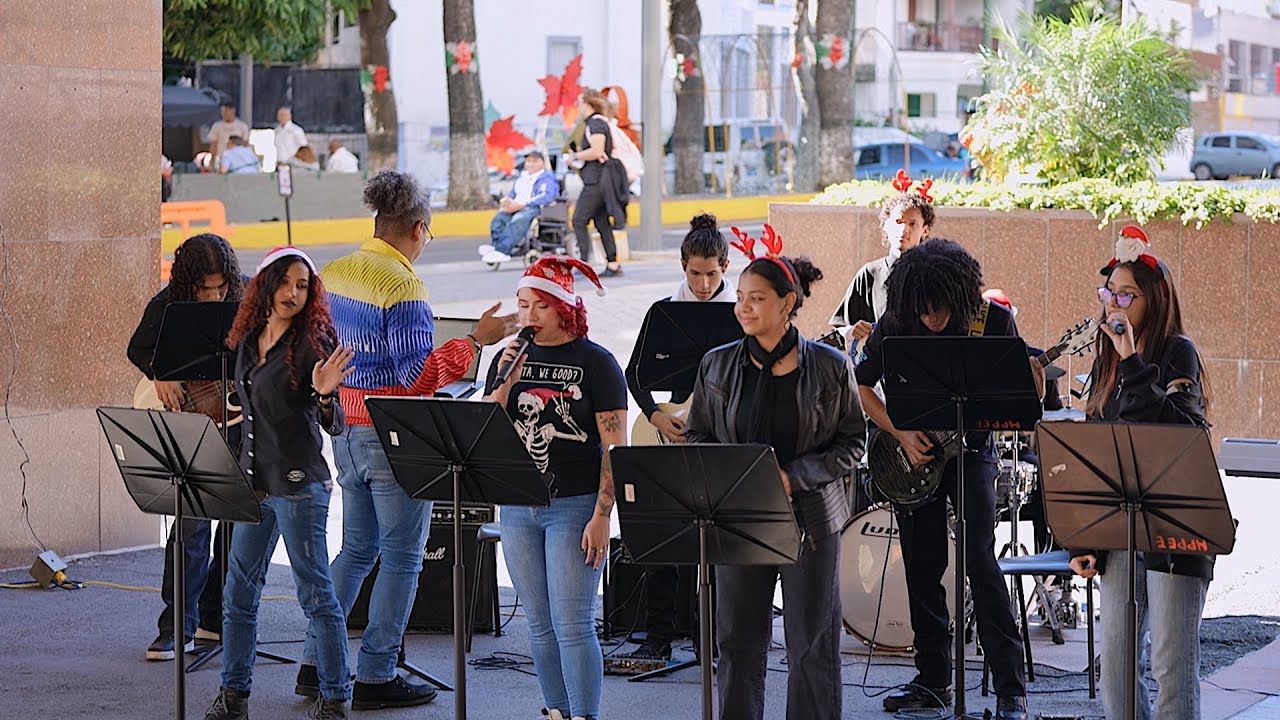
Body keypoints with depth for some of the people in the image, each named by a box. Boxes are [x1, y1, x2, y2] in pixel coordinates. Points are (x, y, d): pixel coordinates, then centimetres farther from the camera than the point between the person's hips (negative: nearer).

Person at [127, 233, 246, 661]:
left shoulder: (248, 296, -8)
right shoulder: (168, 304, -9)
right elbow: (139, 348, 7)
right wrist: (160, 375, -12)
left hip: (239, 420, 2)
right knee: (192, 521, -9)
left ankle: (214, 617, 23)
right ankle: (179, 626, -1)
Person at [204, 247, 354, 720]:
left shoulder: (312, 343, -9)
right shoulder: (247, 343, 10)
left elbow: (334, 427, -11)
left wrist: (325, 395, -30)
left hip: (299, 484, -7)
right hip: (254, 482, 7)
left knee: (316, 594, -2)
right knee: (239, 591, 11)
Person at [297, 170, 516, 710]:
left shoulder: (334, 274, 6)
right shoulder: (402, 286, -18)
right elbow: (416, 375, -20)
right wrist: (476, 341, -16)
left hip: (345, 429, 8)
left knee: (357, 548, 19)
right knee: (402, 556, 3)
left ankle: (315, 664, 20)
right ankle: (375, 677, 6)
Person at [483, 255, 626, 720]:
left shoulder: (595, 362, -4)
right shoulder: (510, 358, 10)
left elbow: (614, 446, -8)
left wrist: (602, 515, -14)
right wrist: (505, 381, -10)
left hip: (574, 507, -5)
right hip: (518, 508, 5)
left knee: (573, 624, -8)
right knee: (539, 626, 10)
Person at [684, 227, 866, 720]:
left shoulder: (830, 366, -3)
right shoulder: (718, 366, 4)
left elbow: (852, 442, 0)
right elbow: (696, 435, 10)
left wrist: (794, 477, -14)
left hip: (810, 518, -2)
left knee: (811, 640, 5)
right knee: (737, 639, 5)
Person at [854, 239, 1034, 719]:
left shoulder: (994, 320, -11)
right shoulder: (895, 325, -8)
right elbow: (860, 388, 1)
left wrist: (1032, 387, -25)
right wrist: (901, 435, -10)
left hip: (973, 450, -2)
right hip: (912, 452, 3)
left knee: (980, 561, -12)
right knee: (922, 569, 6)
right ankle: (933, 680, 19)